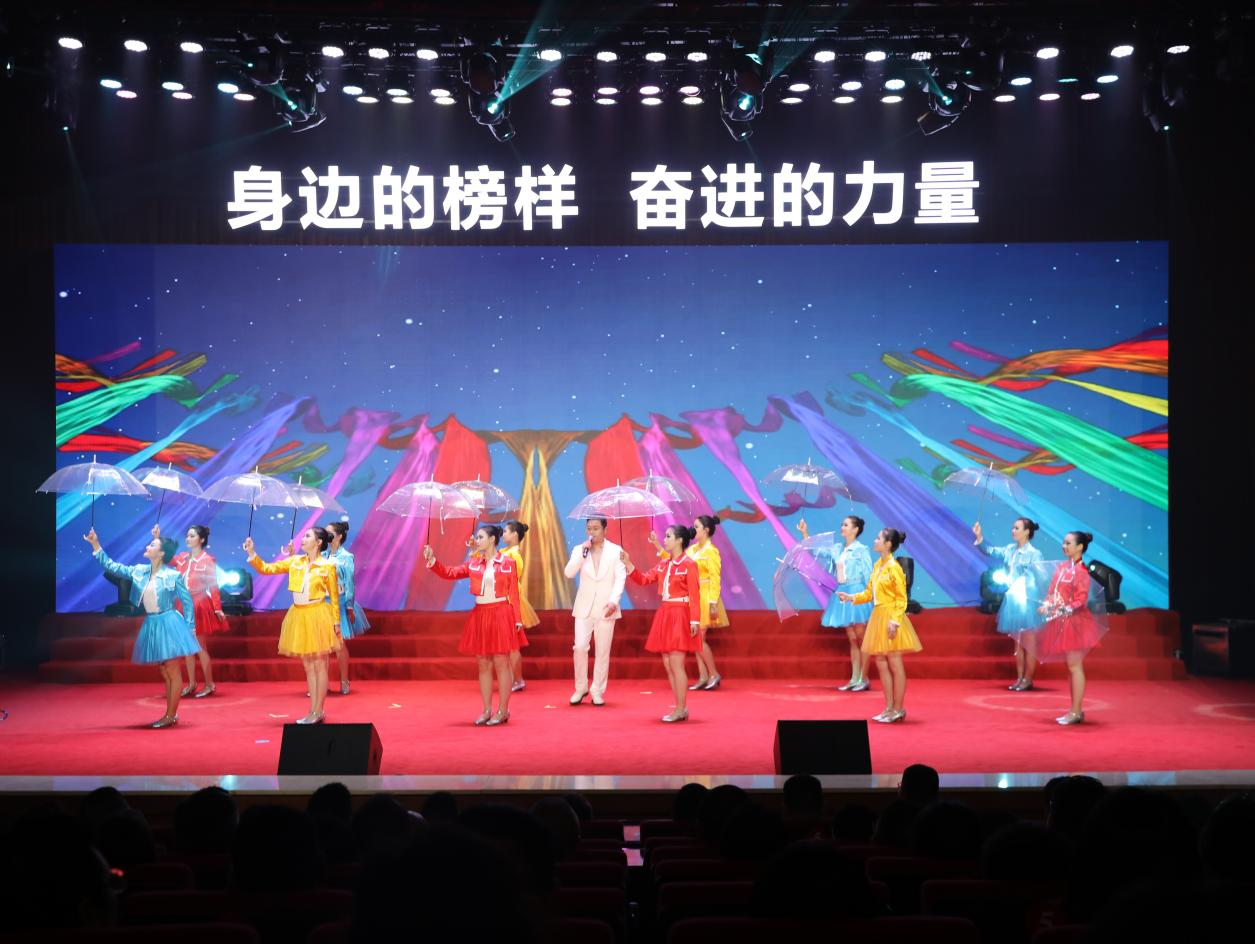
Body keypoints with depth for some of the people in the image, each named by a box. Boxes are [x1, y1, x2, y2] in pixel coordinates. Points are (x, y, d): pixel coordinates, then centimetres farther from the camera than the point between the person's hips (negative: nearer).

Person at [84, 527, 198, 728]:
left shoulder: (174, 576, -10)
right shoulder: (139, 571, 6)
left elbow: (187, 601, -5)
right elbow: (112, 567, 8)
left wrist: (190, 627, -7)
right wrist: (96, 546, 3)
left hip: (168, 624, -6)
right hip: (151, 625, 6)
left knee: (173, 672, -2)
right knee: (164, 672, 12)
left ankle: (170, 715, 3)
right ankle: (171, 715, 18)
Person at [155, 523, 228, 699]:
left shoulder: (207, 560, -8)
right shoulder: (182, 557, 9)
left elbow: (213, 586, -9)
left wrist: (217, 608, -12)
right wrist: (157, 539, -5)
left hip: (199, 606, -6)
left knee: (200, 646, -2)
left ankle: (210, 685, 7)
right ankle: (191, 684, 18)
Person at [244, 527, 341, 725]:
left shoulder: (328, 566, -6)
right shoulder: (295, 562, 6)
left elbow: (334, 597, -3)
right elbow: (266, 568, 5)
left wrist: (336, 622, -5)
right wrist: (252, 554, -8)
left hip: (318, 616, -5)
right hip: (298, 616, 5)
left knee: (319, 665, 1)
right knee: (308, 666, 10)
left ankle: (318, 712, 7)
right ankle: (312, 711, 17)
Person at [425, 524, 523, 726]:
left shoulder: (508, 563, -3)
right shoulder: (474, 564, 9)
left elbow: (513, 594, -4)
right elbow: (449, 573, 4)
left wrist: (518, 620, -7)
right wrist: (432, 562, -12)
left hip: (501, 615, -5)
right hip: (479, 616, 5)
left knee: (501, 664, -1)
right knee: (483, 665, 8)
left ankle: (503, 711, 7)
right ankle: (487, 711, 15)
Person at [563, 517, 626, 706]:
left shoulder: (615, 550, 3)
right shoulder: (579, 549, 8)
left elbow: (621, 578, -3)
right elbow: (568, 573, -5)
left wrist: (613, 601, -16)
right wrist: (582, 553, -14)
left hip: (605, 608, -1)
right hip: (584, 607, 1)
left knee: (603, 652, 3)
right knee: (579, 647, -8)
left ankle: (598, 691, 11)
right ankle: (581, 688, 8)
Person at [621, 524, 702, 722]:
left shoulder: (689, 564, -9)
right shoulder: (663, 564, 12)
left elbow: (694, 595, -14)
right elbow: (644, 579, 13)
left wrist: (694, 620, -19)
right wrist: (628, 564, 3)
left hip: (680, 616, -8)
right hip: (664, 615, 8)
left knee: (676, 665, -7)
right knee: (668, 665, 8)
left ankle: (680, 709, -1)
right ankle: (680, 708, 15)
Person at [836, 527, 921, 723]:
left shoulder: (894, 568, -13)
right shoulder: (877, 565, 11)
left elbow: (901, 598, -14)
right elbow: (869, 593, 16)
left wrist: (894, 621, -21)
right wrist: (850, 597, 5)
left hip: (890, 618, -9)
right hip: (878, 618, 9)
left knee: (895, 664, 0)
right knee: (881, 663, 10)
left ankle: (898, 709, 9)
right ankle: (889, 708, 18)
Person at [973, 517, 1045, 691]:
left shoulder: (1034, 554, -10)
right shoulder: (1010, 549, 8)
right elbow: (991, 551, 10)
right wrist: (979, 538, -6)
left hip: (1027, 600, -7)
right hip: (1013, 599, 7)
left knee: (1029, 643, 0)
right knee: (1017, 642, 12)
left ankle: (1028, 679, 7)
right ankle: (1020, 678, 18)